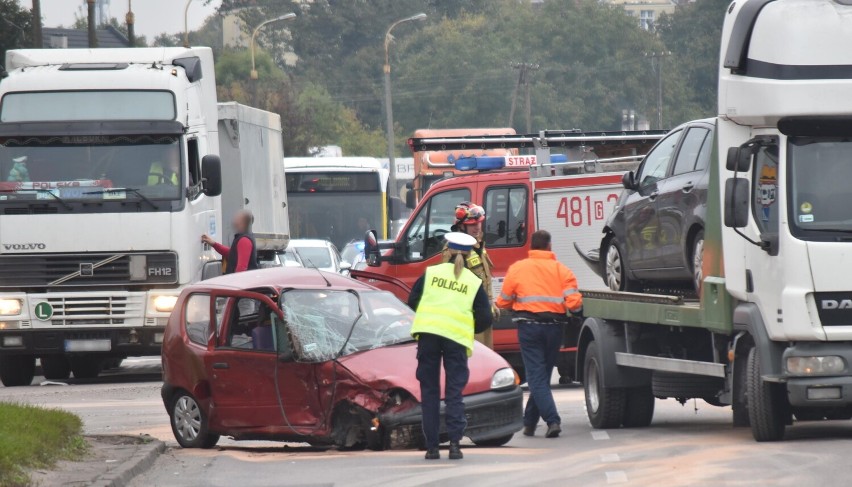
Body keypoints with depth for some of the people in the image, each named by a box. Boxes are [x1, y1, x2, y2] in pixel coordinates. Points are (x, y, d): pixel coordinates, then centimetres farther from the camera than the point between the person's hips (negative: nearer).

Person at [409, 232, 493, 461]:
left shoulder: (431, 273, 8)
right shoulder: (474, 282, 8)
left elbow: (413, 301, 9)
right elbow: (485, 319, 5)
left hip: (428, 332, 0)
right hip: (457, 337, 0)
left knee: (429, 391, 7)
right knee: (454, 392, 5)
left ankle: (432, 446, 5)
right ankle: (455, 441, -9)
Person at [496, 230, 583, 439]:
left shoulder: (517, 268, 1)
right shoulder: (561, 270, 1)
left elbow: (503, 302, 6)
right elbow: (574, 302, -7)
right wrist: (577, 312, 15)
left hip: (529, 326, -2)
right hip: (554, 327, 2)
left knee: (537, 377, -4)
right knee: (543, 376, 15)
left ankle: (552, 420, -20)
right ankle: (529, 423, 22)